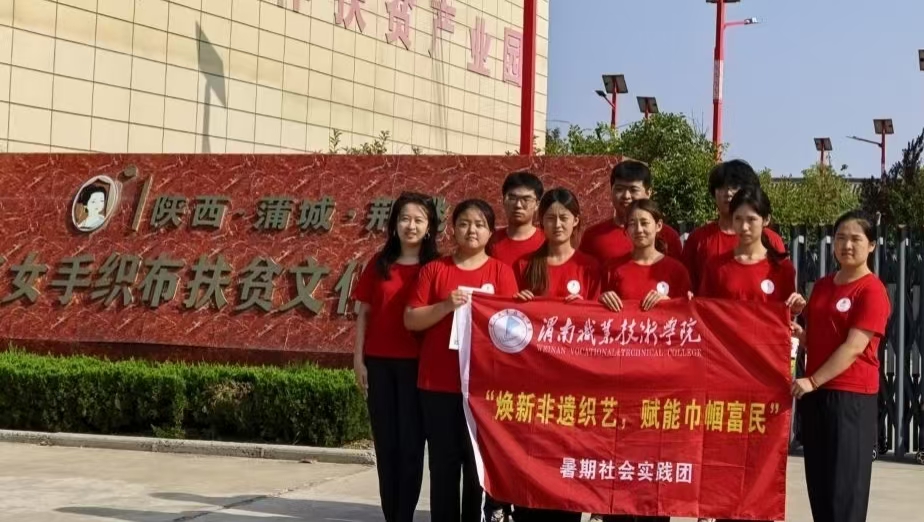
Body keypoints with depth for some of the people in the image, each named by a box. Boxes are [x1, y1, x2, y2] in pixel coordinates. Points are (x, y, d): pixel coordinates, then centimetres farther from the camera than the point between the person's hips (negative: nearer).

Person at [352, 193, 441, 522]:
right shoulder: (379, 264, 7)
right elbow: (364, 313, 9)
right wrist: (358, 358, 2)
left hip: (416, 364, -2)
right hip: (379, 362, 2)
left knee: (410, 443, 0)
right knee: (385, 442, 6)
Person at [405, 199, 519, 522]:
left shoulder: (501, 272, 5)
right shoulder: (434, 270, 6)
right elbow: (410, 320, 0)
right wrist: (446, 306, -14)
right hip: (438, 383, 1)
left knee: (479, 465, 2)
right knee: (443, 465, 4)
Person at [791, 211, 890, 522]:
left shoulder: (872, 290, -10)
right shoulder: (822, 286, 14)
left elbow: (854, 347, -17)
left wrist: (813, 381, -20)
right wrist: (798, 333, 1)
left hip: (852, 396, -7)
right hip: (814, 394, 7)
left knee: (845, 484, -4)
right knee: (818, 481, 9)